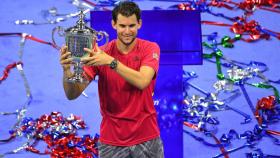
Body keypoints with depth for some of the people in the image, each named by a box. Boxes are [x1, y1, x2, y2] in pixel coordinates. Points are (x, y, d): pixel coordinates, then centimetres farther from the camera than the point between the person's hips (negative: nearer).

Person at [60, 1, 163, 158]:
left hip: (146, 137, 0)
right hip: (112, 140, 1)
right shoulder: (99, 54, -5)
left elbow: (142, 81, -25)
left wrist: (110, 61, -34)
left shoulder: (150, 49, -7)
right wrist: (67, 70, -30)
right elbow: (73, 94, -11)